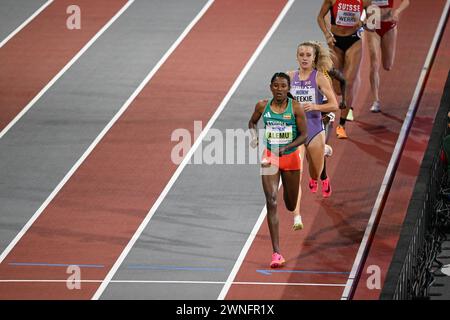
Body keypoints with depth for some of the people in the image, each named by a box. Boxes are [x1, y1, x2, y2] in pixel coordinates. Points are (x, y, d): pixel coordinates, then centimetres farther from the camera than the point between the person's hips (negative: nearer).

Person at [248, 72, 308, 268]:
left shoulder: (295, 108, -9)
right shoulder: (262, 106, -4)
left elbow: (304, 135, -7)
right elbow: (252, 122, 15)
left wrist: (285, 148, -20)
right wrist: (254, 136, -6)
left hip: (290, 157, 0)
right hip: (269, 158, 0)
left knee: (291, 206, 16)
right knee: (271, 202, -16)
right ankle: (276, 253, -20)